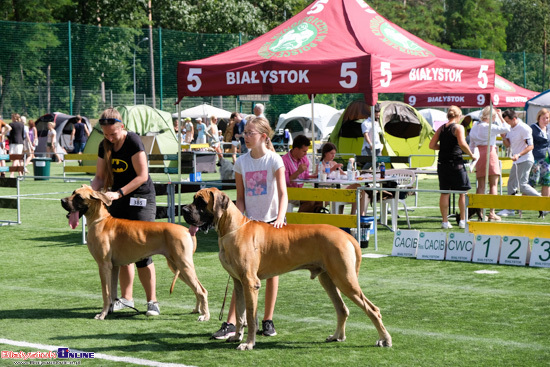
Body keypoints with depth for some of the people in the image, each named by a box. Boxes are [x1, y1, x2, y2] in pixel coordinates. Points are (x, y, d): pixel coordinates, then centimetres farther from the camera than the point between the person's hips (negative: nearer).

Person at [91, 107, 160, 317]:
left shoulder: (133, 141, -15)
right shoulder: (105, 146, 5)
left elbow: (142, 176, -18)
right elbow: (100, 176, 11)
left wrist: (119, 193, -23)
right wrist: (94, 191, -10)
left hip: (140, 199, -7)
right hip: (118, 200, 7)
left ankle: (152, 301, -6)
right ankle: (126, 298, 19)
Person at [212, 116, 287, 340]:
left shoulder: (274, 160, -6)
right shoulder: (241, 162, 4)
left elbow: (282, 193, -12)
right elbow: (240, 197, 9)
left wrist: (280, 218, -27)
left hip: (272, 222, -2)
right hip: (249, 221, 2)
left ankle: (268, 321, 15)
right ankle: (230, 323, -8)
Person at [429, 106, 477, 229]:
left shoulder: (441, 128, 9)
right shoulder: (458, 127, -7)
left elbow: (432, 145, 7)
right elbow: (462, 144, -20)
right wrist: (471, 155, -8)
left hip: (442, 163, 5)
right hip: (456, 163, -5)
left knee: (444, 193, 9)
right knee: (463, 192, 7)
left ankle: (445, 221, 9)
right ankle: (463, 220, 7)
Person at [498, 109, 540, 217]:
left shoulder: (524, 128, -16)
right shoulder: (511, 128, 10)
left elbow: (530, 146, -19)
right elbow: (507, 145, 12)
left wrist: (519, 155, -30)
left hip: (525, 160, -9)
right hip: (517, 161, 9)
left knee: (522, 185, -15)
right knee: (512, 183, 11)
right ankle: (510, 209, 19)